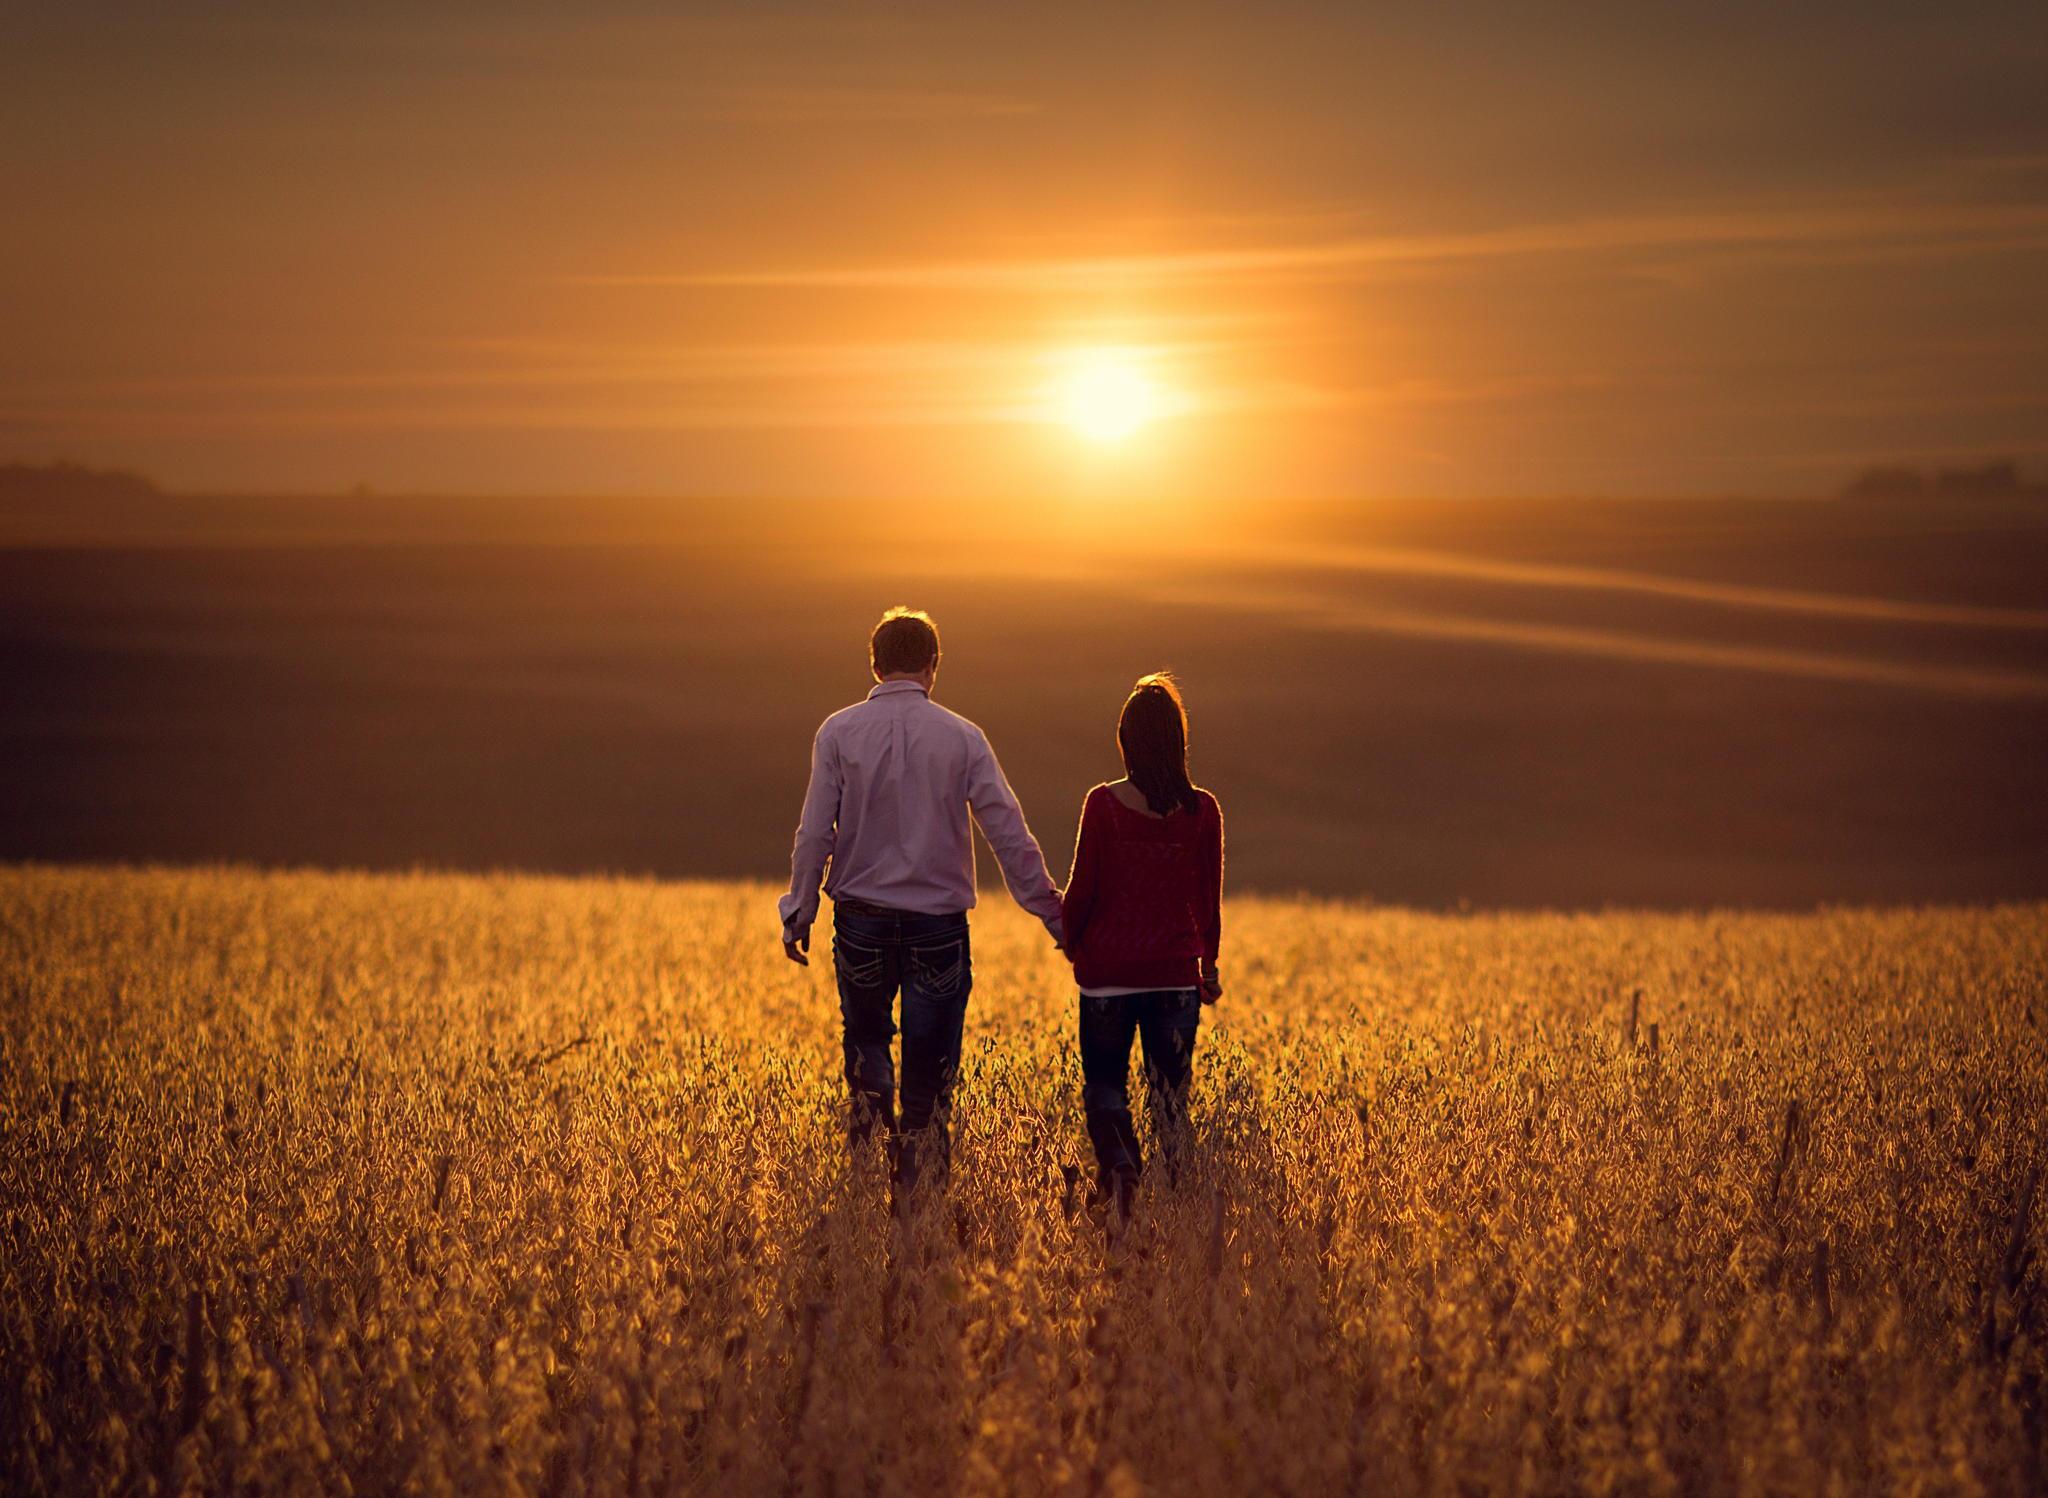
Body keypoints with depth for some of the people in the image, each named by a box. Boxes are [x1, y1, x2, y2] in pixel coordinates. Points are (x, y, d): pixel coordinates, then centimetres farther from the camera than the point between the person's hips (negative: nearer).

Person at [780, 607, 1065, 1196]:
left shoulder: (839, 733, -2)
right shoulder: (962, 737, -3)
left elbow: (815, 833, -4)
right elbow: (1010, 834, -3)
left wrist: (798, 914, 5)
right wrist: (1052, 914, 3)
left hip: (862, 918, 0)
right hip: (938, 921, 0)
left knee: (866, 1037, 23)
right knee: (930, 1069, 7)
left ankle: (871, 1105, -3)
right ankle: (917, 1187, 4)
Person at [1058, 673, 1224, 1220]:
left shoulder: (1103, 804, -9)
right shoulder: (1202, 810, -3)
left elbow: (1082, 889, -5)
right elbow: (1209, 899, 4)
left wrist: (1070, 940, 13)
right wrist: (1209, 965, 16)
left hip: (1109, 968, -2)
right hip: (1176, 970, 2)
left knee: (1104, 1082, 9)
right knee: (1170, 1092, 10)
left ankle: (1118, 1161, -16)